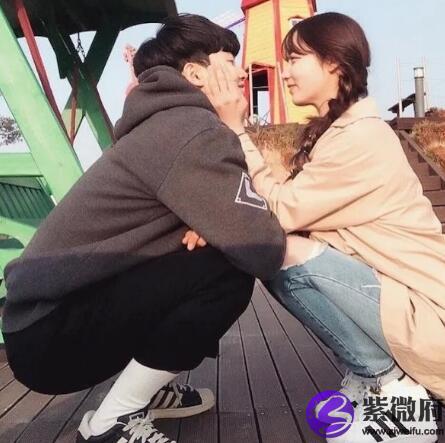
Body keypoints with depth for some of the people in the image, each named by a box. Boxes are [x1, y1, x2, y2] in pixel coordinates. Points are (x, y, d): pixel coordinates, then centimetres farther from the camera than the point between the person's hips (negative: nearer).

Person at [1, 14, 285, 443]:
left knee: (224, 247, 10)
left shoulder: (168, 125, 12)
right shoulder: (192, 130, -19)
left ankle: (144, 389, 16)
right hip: (50, 334, -9)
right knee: (229, 269, -20)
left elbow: (222, 221, 13)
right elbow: (264, 251, -23)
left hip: (61, 310, 9)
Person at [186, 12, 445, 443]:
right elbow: (288, 211, 1)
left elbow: (281, 211, -20)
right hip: (387, 292, 8)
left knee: (291, 254, -23)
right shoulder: (332, 129, 9)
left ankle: (400, 391, -4)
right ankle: (371, 374, 10)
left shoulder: (362, 136, -20)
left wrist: (235, 128, -15)